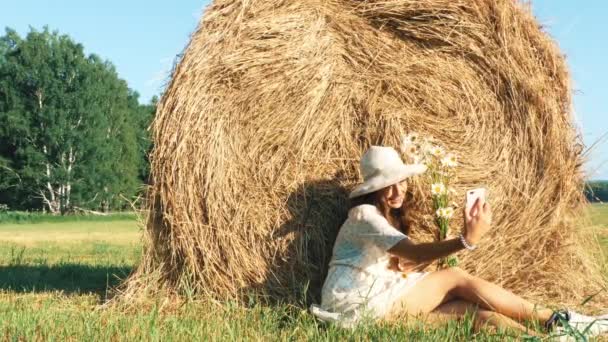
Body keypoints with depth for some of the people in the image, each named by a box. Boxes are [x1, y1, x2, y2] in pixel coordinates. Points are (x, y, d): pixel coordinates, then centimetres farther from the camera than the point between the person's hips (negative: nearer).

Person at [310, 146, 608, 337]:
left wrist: (404, 268, -12)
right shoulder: (363, 215, -11)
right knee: (456, 279, -15)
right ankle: (555, 321, -12)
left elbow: (406, 263, 13)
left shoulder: (389, 218, 20)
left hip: (384, 304, 8)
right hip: (361, 308, -8)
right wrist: (467, 240, -39)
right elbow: (414, 254, -26)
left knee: (472, 309, -11)